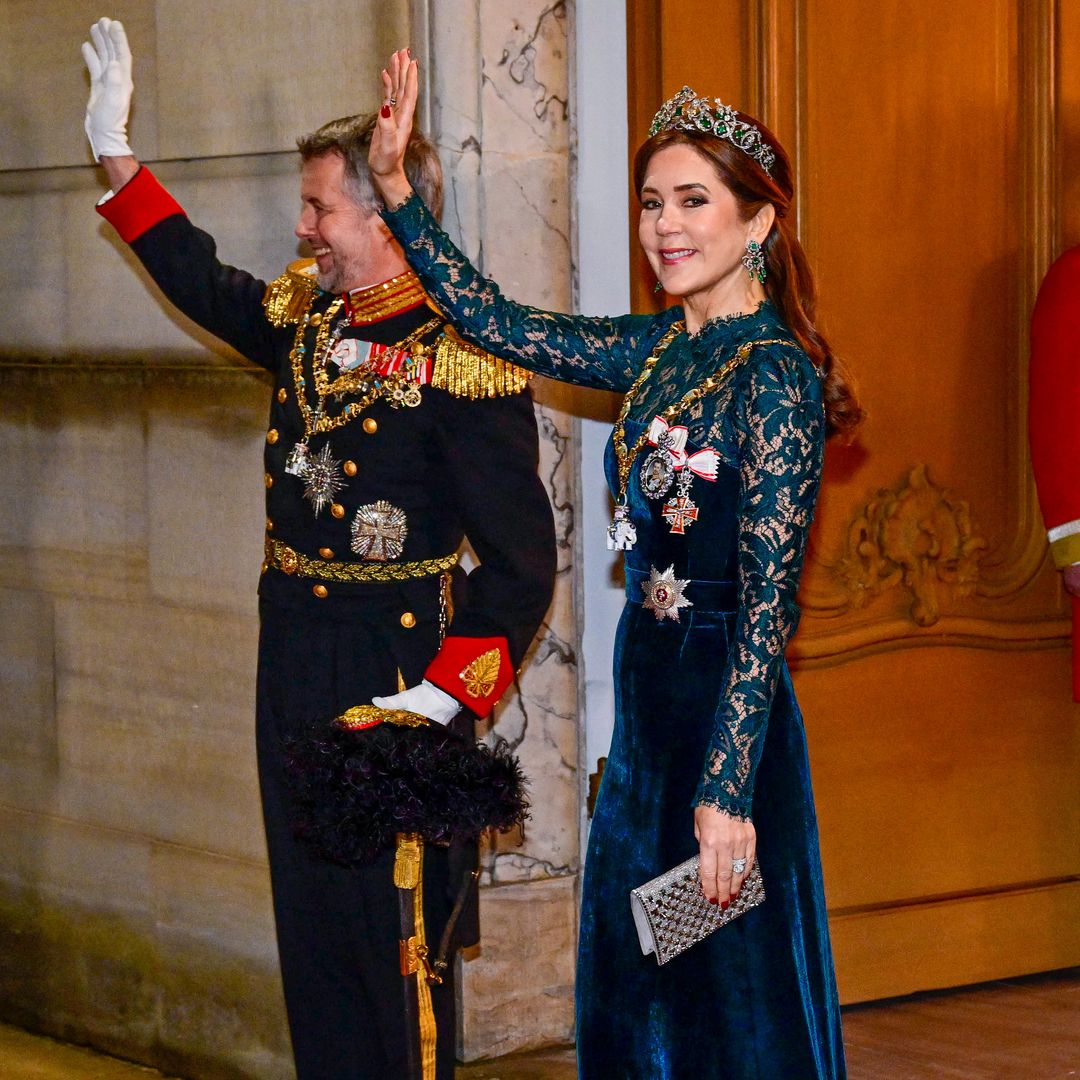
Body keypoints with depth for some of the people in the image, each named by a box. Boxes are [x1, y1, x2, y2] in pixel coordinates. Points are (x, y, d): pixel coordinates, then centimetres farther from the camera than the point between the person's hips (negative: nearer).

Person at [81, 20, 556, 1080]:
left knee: (396, 919, -2)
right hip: (294, 657, 8)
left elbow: (520, 561, -16)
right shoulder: (303, 316, 8)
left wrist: (441, 698, -21)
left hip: (394, 666, -8)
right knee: (309, 909, 13)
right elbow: (203, 281, 29)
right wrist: (115, 154, 26)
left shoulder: (463, 363, -15)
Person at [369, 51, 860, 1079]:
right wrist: (395, 187, 5)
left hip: (726, 713, -8)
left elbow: (767, 602, -20)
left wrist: (728, 792, -22)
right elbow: (497, 322, 13)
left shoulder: (774, 371, -16)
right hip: (647, 705, 9)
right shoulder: (658, 349, 7)